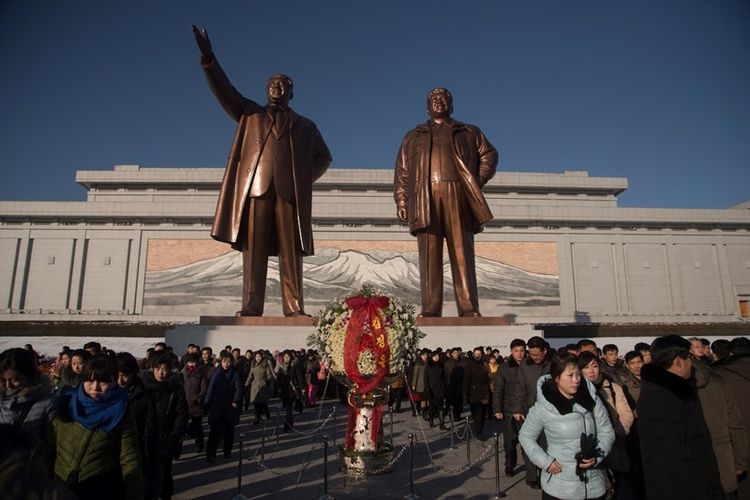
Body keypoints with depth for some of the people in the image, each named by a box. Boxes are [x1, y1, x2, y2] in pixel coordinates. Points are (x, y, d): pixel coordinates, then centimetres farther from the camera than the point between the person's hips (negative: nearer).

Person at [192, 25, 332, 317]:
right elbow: (225, 91, 11)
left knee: (291, 252, -6)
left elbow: (324, 157, 26)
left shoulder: (305, 126, 25)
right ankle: (251, 307, -8)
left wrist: (306, 178, 8)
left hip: (290, 192, 0)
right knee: (253, 249, -7)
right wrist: (208, 59, -4)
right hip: (255, 187, 0)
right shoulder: (250, 115, 24)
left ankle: (294, 308, -8)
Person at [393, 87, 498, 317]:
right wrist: (401, 202, 3)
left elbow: (489, 155, 18)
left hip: (458, 196, 0)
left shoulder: (469, 132, 26)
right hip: (425, 197, 1)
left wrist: (477, 181, 1)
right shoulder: (413, 136, 27)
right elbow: (402, 171, 17)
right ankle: (430, 309, -10)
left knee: (462, 253, -8)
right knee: (429, 255, -7)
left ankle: (468, 308, -10)